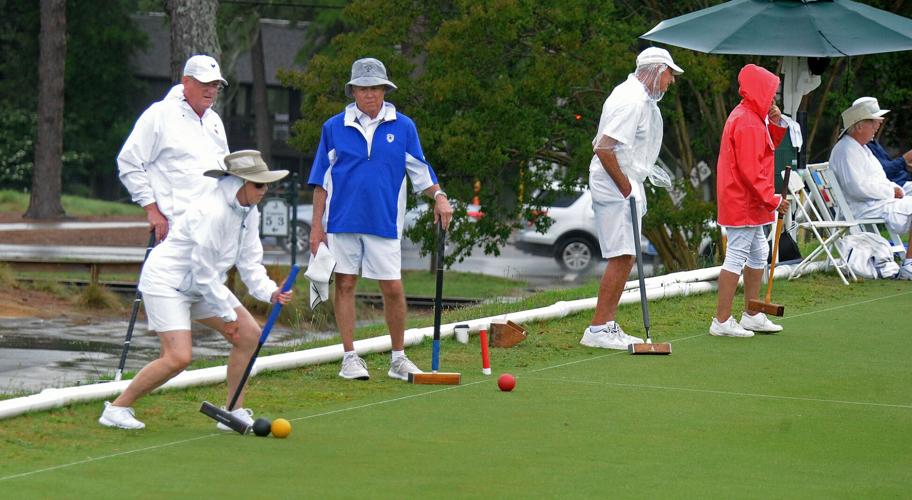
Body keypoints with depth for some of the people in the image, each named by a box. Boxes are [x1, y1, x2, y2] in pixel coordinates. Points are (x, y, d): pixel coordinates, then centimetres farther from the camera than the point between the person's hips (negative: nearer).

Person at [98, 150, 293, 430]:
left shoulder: (249, 213, 1)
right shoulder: (212, 211, -28)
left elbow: (250, 263, 5)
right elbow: (204, 271, -24)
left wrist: (270, 293, -14)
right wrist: (228, 315, -16)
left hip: (202, 286, 10)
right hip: (166, 281, -10)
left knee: (250, 334, 1)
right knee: (179, 357, -21)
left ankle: (234, 412, 11)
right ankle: (116, 409, -6)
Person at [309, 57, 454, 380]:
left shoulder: (403, 127, 5)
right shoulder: (334, 127, 4)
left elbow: (420, 171, 11)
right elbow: (321, 181, 7)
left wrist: (438, 196, -8)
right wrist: (317, 225, 3)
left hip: (384, 221, 0)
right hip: (342, 220, 0)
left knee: (393, 288, -2)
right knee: (345, 284, 2)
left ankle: (398, 359, 11)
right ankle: (350, 357, 10)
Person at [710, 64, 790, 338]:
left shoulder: (750, 117, 15)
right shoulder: (747, 123, -19)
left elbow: (766, 149, 19)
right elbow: (750, 170, -23)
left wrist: (777, 124, 5)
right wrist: (773, 200, -19)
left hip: (749, 203, 11)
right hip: (743, 202, -11)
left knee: (758, 254, 19)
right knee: (736, 257, -8)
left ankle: (752, 315, 28)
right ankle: (722, 321, -5)